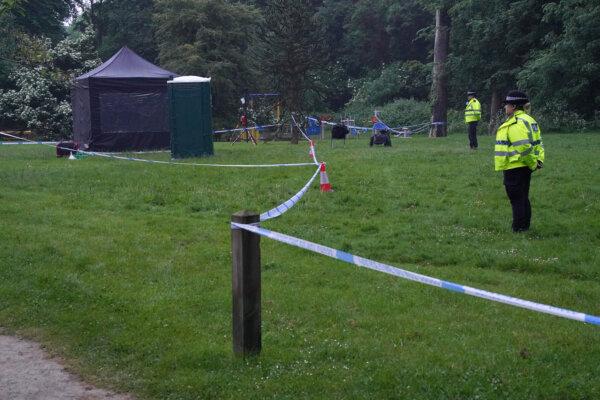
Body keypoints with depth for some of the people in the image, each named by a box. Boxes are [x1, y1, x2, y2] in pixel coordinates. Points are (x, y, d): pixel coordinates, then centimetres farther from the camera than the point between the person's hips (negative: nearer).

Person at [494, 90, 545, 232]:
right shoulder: (528, 120, 16)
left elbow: (523, 147, -26)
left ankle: (519, 230, 0)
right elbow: (537, 143, 17)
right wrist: (538, 160, 9)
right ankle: (525, 226, 26)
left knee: (517, 200, -4)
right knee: (523, 198, 18)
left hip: (514, 167, -10)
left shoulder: (515, 123, -19)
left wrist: (532, 162, -15)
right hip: (525, 167, 11)